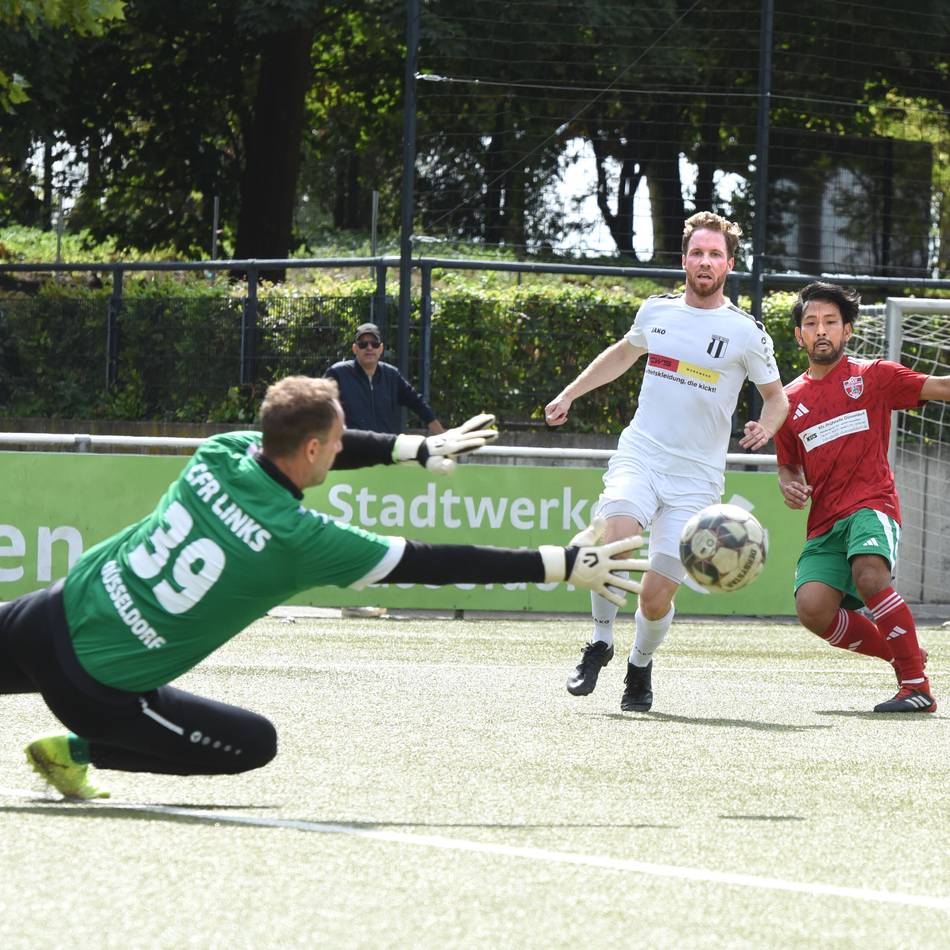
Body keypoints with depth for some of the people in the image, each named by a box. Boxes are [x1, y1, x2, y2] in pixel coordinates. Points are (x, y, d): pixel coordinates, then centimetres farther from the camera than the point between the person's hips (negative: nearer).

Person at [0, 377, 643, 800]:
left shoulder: (219, 454, -4)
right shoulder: (301, 540, -19)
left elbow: (295, 446, 18)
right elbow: (431, 563, -13)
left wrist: (419, 448, 24)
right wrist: (566, 565, -7)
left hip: (53, 616, 5)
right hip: (102, 690, -5)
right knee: (254, 744, 11)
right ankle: (77, 752, 7)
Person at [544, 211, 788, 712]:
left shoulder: (746, 332, -2)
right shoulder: (657, 310, 8)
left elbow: (776, 396, 10)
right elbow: (624, 352, 29)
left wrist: (766, 427, -12)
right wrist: (569, 393, 28)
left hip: (695, 477, -2)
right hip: (639, 454, 2)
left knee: (655, 596, -8)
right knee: (615, 536, -30)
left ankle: (641, 663, 24)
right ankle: (600, 642, -8)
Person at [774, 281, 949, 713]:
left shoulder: (872, 376, 6)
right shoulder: (791, 400, 16)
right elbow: (788, 465, 27)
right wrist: (789, 485, 5)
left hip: (871, 504, -4)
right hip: (823, 523, 4)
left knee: (869, 577, -34)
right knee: (812, 608, -19)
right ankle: (903, 652, 6)